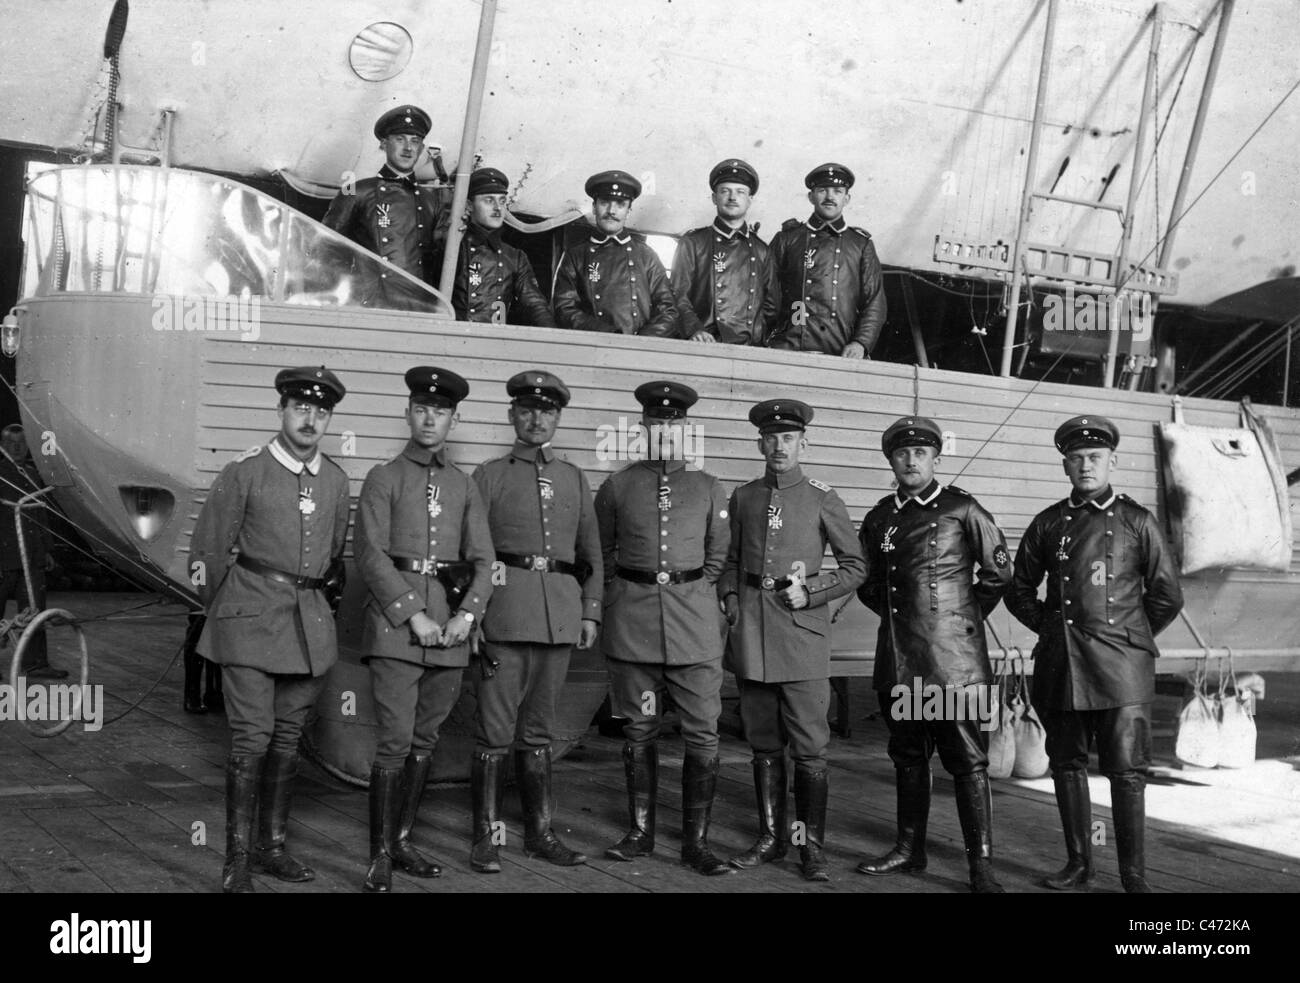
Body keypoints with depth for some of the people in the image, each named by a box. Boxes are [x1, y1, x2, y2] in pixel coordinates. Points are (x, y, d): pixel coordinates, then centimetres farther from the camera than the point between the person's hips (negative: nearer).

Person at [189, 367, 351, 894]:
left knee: (288, 737, 10)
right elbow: (206, 548, 0)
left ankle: (273, 846, 20)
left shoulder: (336, 480, 8)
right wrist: (221, 612, 7)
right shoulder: (246, 471, -6)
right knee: (252, 736, -8)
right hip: (252, 617, -5)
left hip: (310, 623, 5)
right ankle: (236, 860, -1)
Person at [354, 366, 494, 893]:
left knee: (425, 740, 10)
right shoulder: (383, 478, 3)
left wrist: (466, 615, -8)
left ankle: (403, 840, 22)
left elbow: (481, 559, 9)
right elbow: (371, 556, -6)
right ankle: (381, 858, -3)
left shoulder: (465, 486, 14)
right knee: (395, 741, -9)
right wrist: (414, 615, -14)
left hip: (451, 626, 4)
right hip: (395, 621, -4)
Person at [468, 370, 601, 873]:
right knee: (495, 729, -3)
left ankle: (539, 832, 19)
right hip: (504, 613, -3)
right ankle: (485, 837, 4)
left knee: (539, 728, 12)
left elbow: (591, 552, 17)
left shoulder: (574, 478, 16)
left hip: (559, 616, 4)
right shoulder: (489, 475, 6)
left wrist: (590, 611, 9)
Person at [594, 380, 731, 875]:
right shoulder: (617, 486, 5)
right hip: (632, 620, 0)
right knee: (639, 730, 8)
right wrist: (618, 596, 12)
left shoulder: (708, 488, 6)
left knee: (703, 732, -3)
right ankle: (640, 831, 21)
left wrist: (697, 595, 11)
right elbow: (601, 554, 16)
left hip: (694, 616, 0)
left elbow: (718, 556, 14)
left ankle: (696, 841, 7)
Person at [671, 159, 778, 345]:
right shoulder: (692, 243, 10)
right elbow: (678, 296, 3)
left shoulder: (761, 251, 18)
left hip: (750, 349, 2)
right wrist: (695, 329, -14)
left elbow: (771, 307, 21)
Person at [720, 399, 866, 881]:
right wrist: (731, 603, 6)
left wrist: (811, 593, -8)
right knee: (764, 745, 11)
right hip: (752, 636, 4)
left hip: (803, 635, -3)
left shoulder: (822, 499, 0)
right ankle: (770, 837, 21)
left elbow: (855, 566, 4)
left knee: (809, 747, -2)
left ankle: (811, 845, 7)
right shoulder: (743, 498, 11)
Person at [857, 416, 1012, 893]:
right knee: (907, 757, 14)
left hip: (954, 657, -5)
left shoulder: (962, 509, -3)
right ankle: (910, 849, 26)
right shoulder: (880, 517, 10)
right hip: (898, 657, 5)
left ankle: (981, 866, 0)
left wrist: (965, 616, 7)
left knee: (968, 761, -3)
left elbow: (998, 572, 2)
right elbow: (866, 582, 23)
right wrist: (895, 613, 14)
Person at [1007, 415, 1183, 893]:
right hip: (1060, 666, 3)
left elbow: (1167, 595, 7)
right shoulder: (1047, 523, 8)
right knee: (1067, 764, 8)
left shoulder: (1137, 521, 2)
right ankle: (1077, 862, 19)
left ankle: (1133, 873, 3)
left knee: (1126, 769, -4)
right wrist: (1050, 628, 10)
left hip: (1121, 665, -3)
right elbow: (1019, 590, 18)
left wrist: (1131, 638, 8)